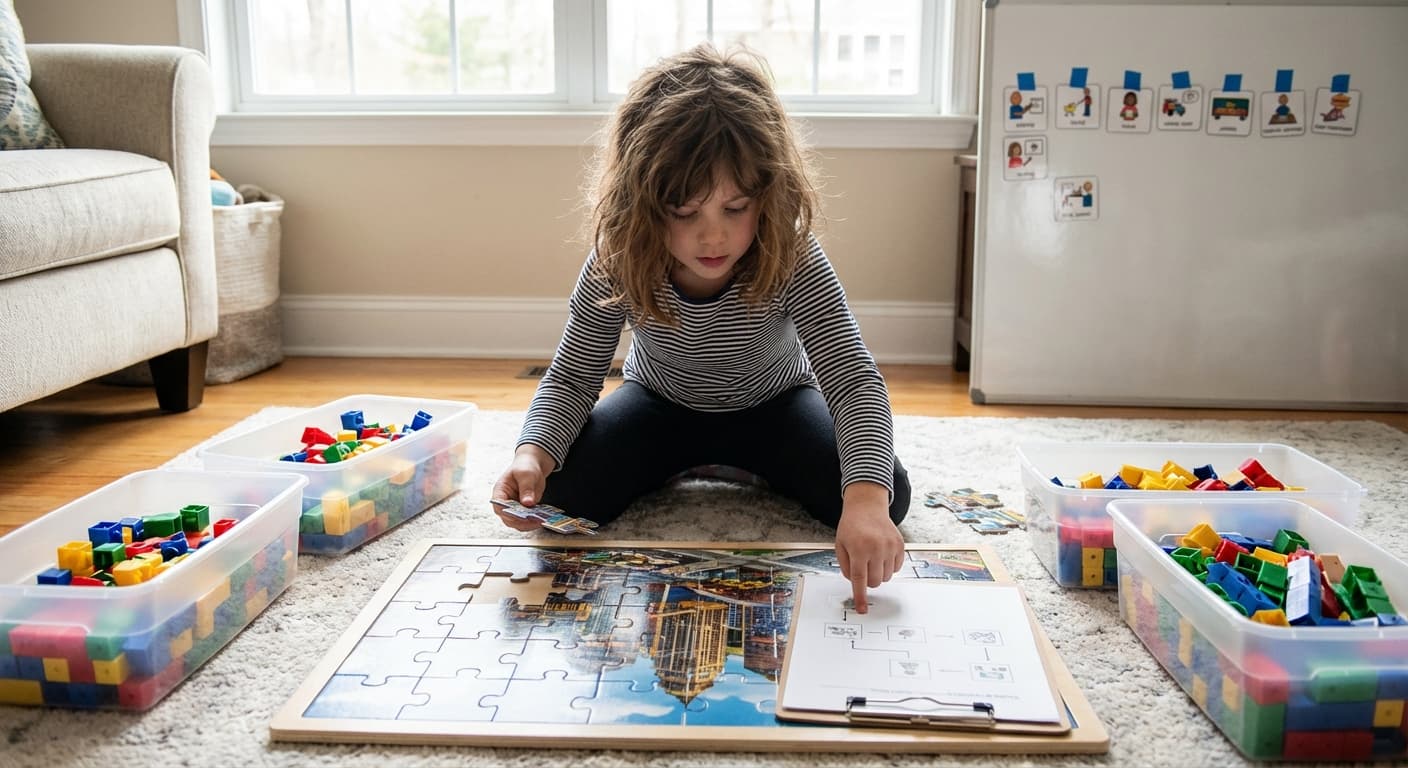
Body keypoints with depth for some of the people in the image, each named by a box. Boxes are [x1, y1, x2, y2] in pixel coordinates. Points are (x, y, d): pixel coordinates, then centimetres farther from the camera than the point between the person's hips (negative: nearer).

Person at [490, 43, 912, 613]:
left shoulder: (792, 261, -34)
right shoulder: (617, 266, -28)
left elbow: (854, 378, -39)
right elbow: (571, 379, -19)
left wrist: (865, 500, -58)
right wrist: (533, 452, -41)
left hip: (771, 405, -1)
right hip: (661, 404, 1)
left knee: (887, 494, -21)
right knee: (557, 494, -21)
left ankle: (745, 467, 11)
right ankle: (677, 469, 12)